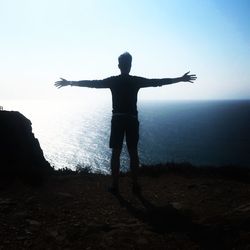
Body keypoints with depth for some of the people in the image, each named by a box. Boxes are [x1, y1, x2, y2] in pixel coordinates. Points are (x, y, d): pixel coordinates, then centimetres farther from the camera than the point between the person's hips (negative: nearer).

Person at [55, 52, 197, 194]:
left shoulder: (112, 81, 1)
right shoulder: (137, 81, 0)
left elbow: (92, 83, 5)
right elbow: (158, 82, 5)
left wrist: (69, 83, 16)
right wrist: (181, 79, 14)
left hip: (117, 120, 0)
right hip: (132, 120, 0)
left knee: (116, 153, 3)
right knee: (133, 152, 6)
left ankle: (115, 185, 4)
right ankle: (135, 185, 9)